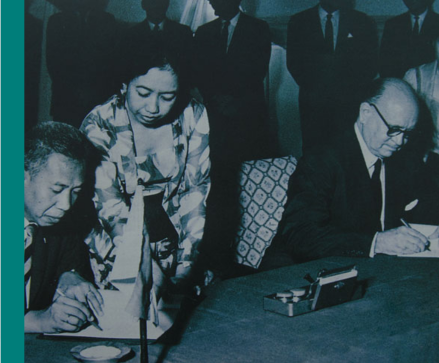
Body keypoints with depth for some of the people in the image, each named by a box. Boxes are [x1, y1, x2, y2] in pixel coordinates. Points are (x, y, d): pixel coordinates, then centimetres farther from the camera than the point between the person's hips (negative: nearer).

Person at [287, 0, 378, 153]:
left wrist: (352, 88, -4)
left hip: (348, 102, 0)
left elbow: (371, 64, 9)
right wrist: (310, 87, -6)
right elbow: (293, 63, 6)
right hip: (313, 101, 0)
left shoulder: (362, 22, 10)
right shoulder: (298, 21, 9)